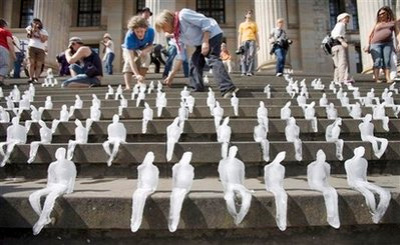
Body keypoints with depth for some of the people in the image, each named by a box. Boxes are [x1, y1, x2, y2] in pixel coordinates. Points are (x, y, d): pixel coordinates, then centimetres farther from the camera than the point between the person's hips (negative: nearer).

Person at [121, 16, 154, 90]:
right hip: (129, 49, -2)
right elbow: (131, 59, -48)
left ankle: (140, 82, -18)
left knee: (146, 57, -26)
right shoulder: (129, 36, -42)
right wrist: (137, 75, -60)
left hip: (142, 48, 3)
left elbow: (150, 45, -12)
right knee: (128, 62, -28)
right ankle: (127, 86, -30)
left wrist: (145, 50, -37)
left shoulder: (150, 31, -33)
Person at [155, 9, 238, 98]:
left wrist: (205, 42, -26)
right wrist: (172, 75, 8)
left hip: (212, 34, -10)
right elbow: (180, 56, 9)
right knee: (195, 62, 7)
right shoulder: (177, 35, 6)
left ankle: (228, 89, -34)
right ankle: (197, 89, 10)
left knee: (212, 59, -25)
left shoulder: (183, 15, -19)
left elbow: (205, 22, -22)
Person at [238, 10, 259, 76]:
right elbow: (240, 35, 15)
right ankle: (244, 71, -6)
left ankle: (250, 71, -20)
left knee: (251, 56, -15)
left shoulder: (254, 24, 23)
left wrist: (258, 43, 9)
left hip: (252, 41, 0)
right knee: (244, 57, -7)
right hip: (244, 41, 0)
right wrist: (239, 44, 5)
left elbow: (256, 34, 19)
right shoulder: (242, 24, 19)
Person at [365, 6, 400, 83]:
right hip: (375, 44, 0)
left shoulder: (394, 22, 18)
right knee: (377, 61, -14)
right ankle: (376, 79, -20)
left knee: (386, 61, -10)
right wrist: (368, 45, 6)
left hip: (387, 44, 1)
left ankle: (388, 78, -16)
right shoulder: (377, 24, 20)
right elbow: (370, 36, 19)